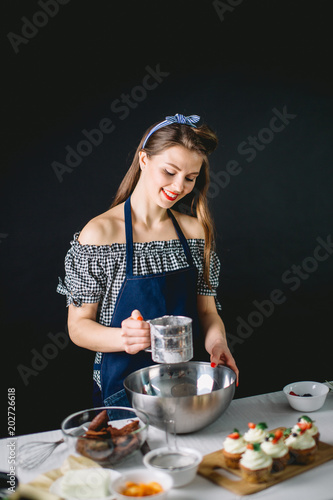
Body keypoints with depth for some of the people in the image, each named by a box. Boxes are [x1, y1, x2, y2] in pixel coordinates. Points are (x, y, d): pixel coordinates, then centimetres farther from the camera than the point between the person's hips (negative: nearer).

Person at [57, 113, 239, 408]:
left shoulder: (195, 230, 5)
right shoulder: (100, 233, -9)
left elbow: (207, 310, 8)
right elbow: (78, 325, -6)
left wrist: (216, 342, -13)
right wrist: (125, 339, -24)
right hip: (122, 387, -3)